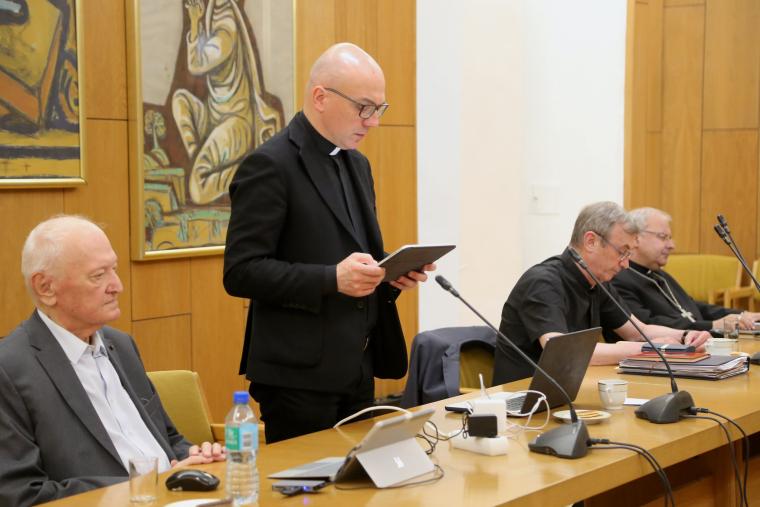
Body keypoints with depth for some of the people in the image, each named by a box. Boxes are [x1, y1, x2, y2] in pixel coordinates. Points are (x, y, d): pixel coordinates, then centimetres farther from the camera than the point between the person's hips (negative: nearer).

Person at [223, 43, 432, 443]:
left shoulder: (357, 164, 14)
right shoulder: (270, 166, -12)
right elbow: (240, 272, -17)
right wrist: (331, 279, -25)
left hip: (356, 371, 8)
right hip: (300, 376, -8)